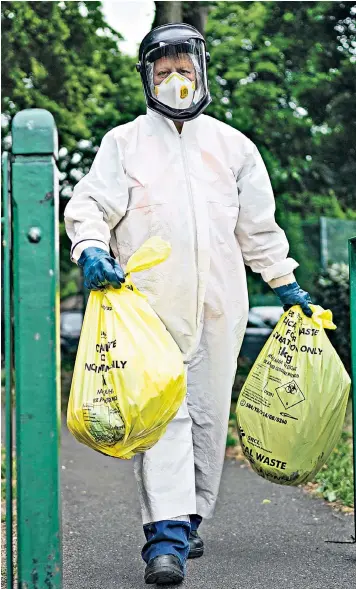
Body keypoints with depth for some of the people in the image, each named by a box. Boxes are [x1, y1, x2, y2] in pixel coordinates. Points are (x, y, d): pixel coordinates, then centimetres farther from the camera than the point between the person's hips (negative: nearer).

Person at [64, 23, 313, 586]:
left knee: (208, 413, 6)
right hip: (150, 301, -3)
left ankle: (189, 518, 20)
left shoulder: (233, 146, 16)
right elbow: (89, 204, 1)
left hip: (218, 304, 3)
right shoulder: (123, 142, 8)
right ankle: (165, 537, -17)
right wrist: (91, 248, -19)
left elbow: (258, 224, 21)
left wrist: (285, 284, 21)